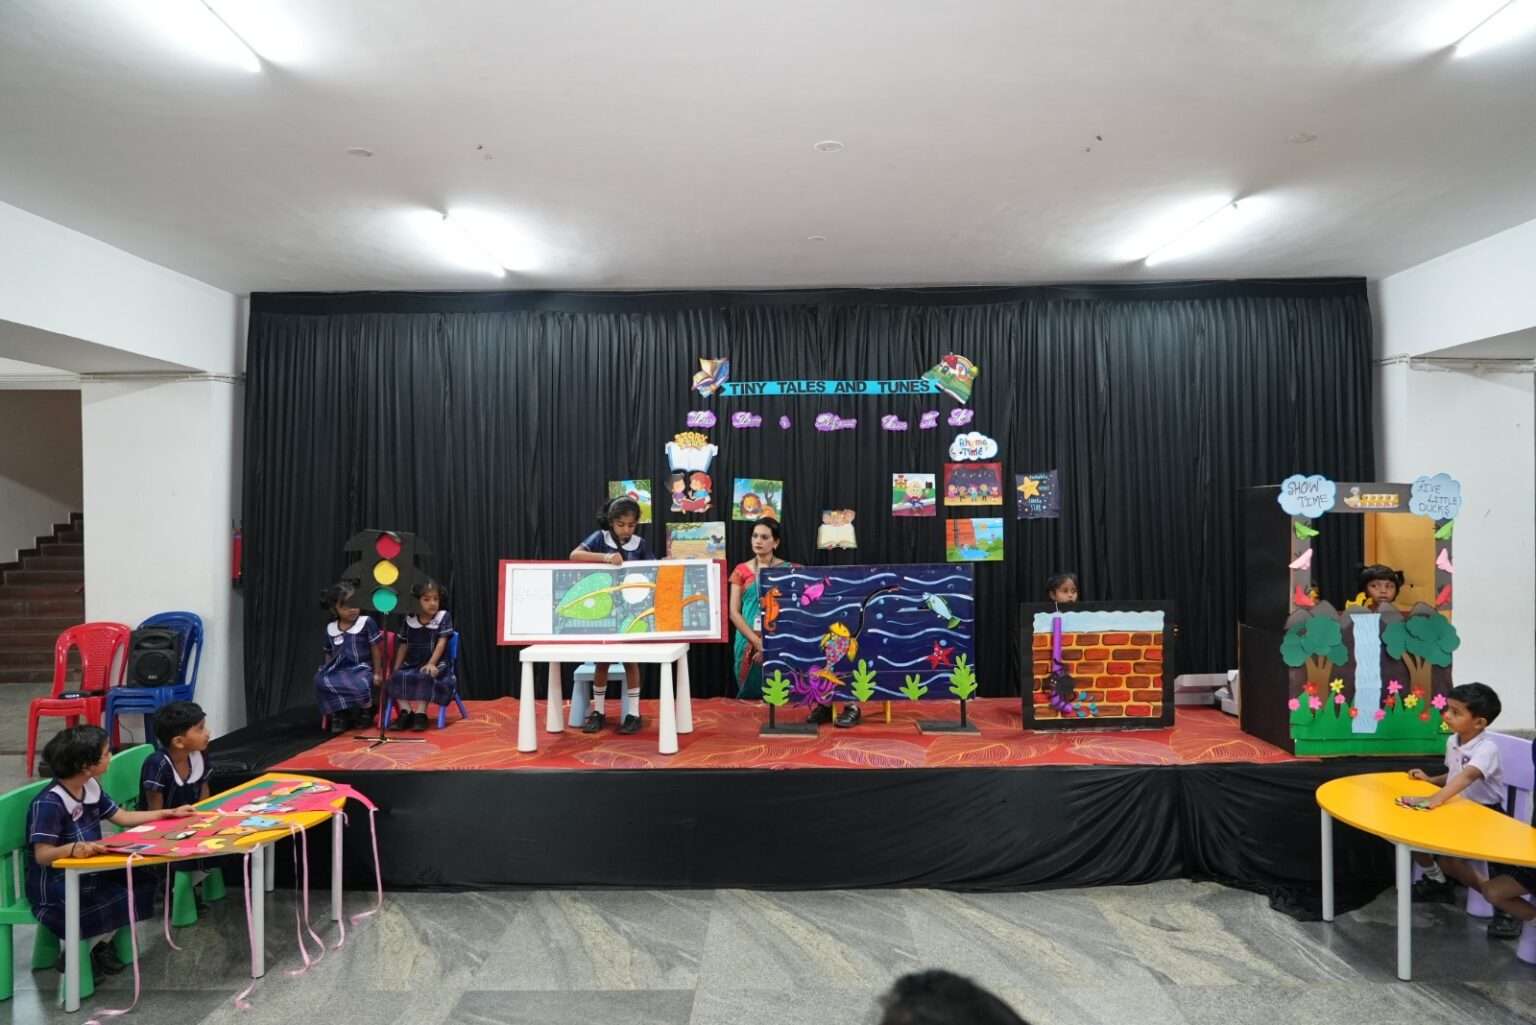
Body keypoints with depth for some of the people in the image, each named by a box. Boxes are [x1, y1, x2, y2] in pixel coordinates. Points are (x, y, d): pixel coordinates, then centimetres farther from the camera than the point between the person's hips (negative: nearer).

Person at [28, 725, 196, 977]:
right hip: (55, 889, -8)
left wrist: (169, 813, 12)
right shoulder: (49, 803, -24)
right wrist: (73, 849, -48)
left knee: (144, 884, -4)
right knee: (127, 903, -21)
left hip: (88, 874, 9)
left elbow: (122, 817, 12)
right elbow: (42, 855, -27)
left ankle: (100, 944, 9)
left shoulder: (90, 787, 1)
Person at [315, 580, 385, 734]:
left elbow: (375, 649, -1)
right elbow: (329, 654, 21)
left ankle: (366, 710, 2)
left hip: (361, 668, -4)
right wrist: (327, 670, 9)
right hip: (339, 669, 4)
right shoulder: (330, 628, 10)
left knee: (360, 685, -36)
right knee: (320, 680, -28)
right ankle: (340, 714, -4)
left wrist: (377, 673, -3)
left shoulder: (367, 623, -3)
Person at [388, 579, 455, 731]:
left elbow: (441, 643, -11)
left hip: (437, 663, -4)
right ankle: (405, 712, -20)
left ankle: (420, 714, -28)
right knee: (398, 676, -24)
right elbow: (403, 645, 12)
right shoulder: (409, 620, 6)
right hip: (412, 663, 4)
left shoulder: (444, 617, -4)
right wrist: (396, 668, 5)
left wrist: (431, 664, -22)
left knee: (425, 676, -33)